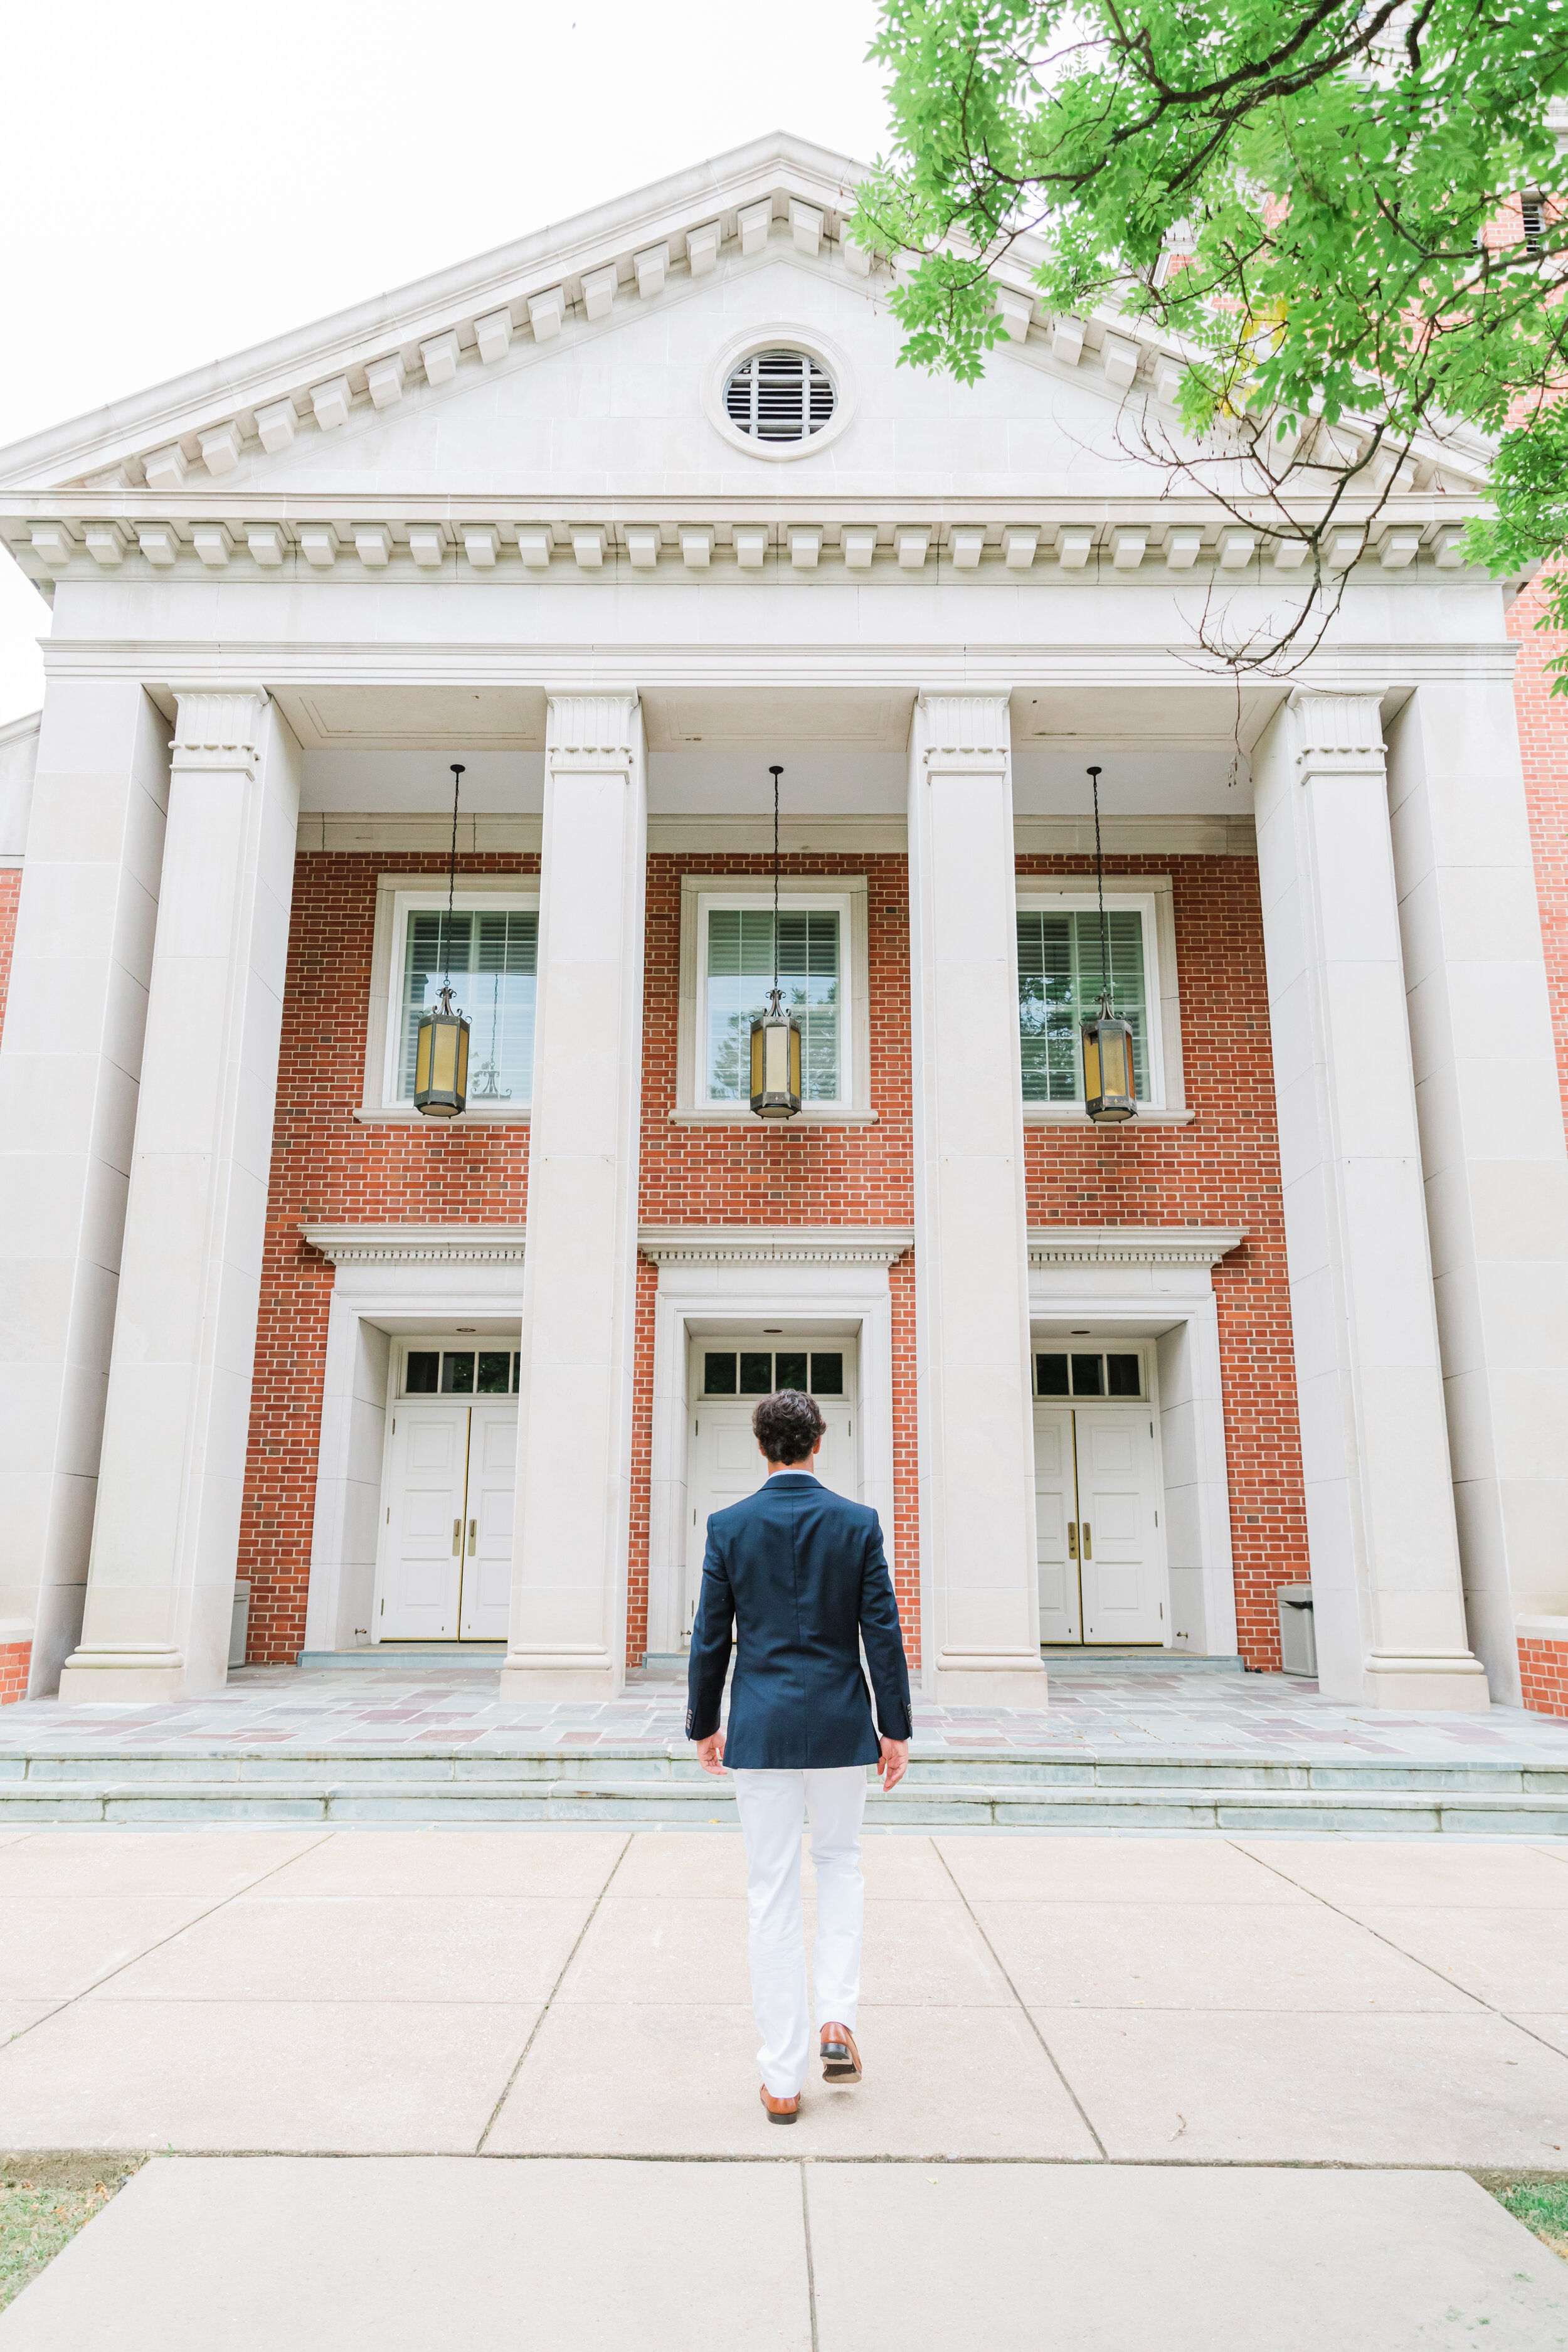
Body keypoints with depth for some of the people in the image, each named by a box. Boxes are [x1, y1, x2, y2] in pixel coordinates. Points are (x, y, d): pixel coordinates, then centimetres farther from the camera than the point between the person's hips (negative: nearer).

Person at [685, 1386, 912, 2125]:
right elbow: (882, 1634, -4)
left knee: (773, 1895, 7)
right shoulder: (858, 1522, -5)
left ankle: (782, 2081, 14)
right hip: (840, 1726, 0)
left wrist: (704, 1726, 11)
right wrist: (896, 1729, 3)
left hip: (761, 1730, 0)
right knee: (840, 1860, 24)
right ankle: (837, 2020, 11)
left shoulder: (729, 1526, -4)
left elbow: (710, 1638, -1)